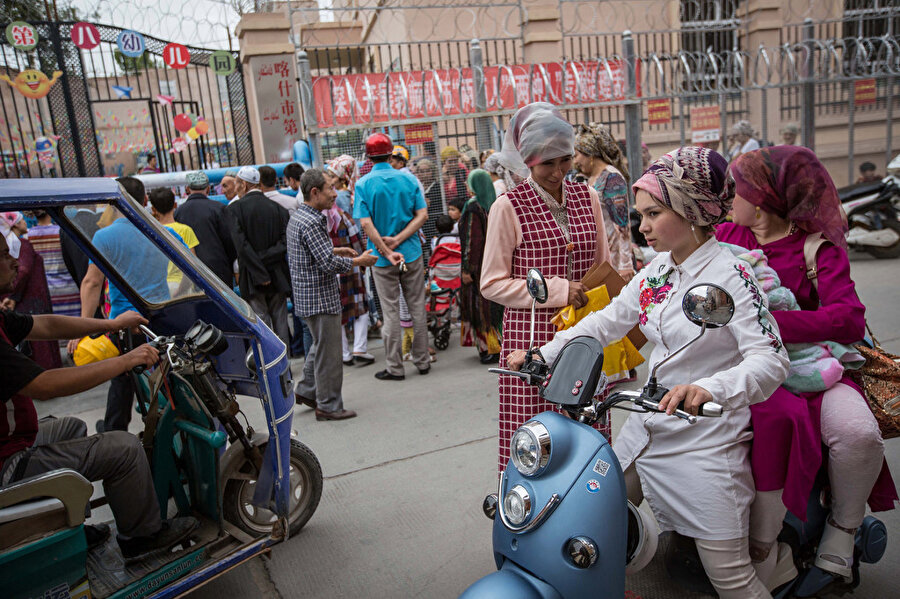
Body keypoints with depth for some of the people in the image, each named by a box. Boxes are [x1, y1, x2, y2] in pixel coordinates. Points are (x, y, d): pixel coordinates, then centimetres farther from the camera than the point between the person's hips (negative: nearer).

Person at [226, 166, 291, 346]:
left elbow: (241, 245, -13)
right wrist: (265, 258, -5)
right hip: (278, 276, 3)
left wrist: (260, 274, -13)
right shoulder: (278, 208, 5)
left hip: (252, 278, -3)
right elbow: (285, 242, -5)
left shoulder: (234, 208, -5)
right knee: (280, 322, 12)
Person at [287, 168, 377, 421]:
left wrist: (335, 250, 15)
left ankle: (307, 389, 33)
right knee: (328, 350, 1)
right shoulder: (311, 222, -21)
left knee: (321, 344, 23)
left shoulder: (297, 217, 12)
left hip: (308, 294, 10)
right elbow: (329, 264, -25)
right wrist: (359, 261, -13)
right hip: (320, 297, -10)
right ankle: (328, 405, 12)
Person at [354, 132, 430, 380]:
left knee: (390, 312, 5)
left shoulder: (364, 184, -7)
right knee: (417, 307, 11)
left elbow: (366, 223, -15)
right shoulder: (407, 179, 1)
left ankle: (394, 367, 12)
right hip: (412, 253, 2)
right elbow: (422, 214, -5)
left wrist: (387, 251, -14)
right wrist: (398, 239, -10)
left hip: (382, 258, -2)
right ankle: (422, 361, 20)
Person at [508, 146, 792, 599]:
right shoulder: (656, 272, 5)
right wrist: (542, 355, 1)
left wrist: (708, 389, -42)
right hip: (649, 426, 7)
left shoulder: (730, 275, -16)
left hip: (706, 439, -7)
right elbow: (605, 322, 9)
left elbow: (771, 360, -24)